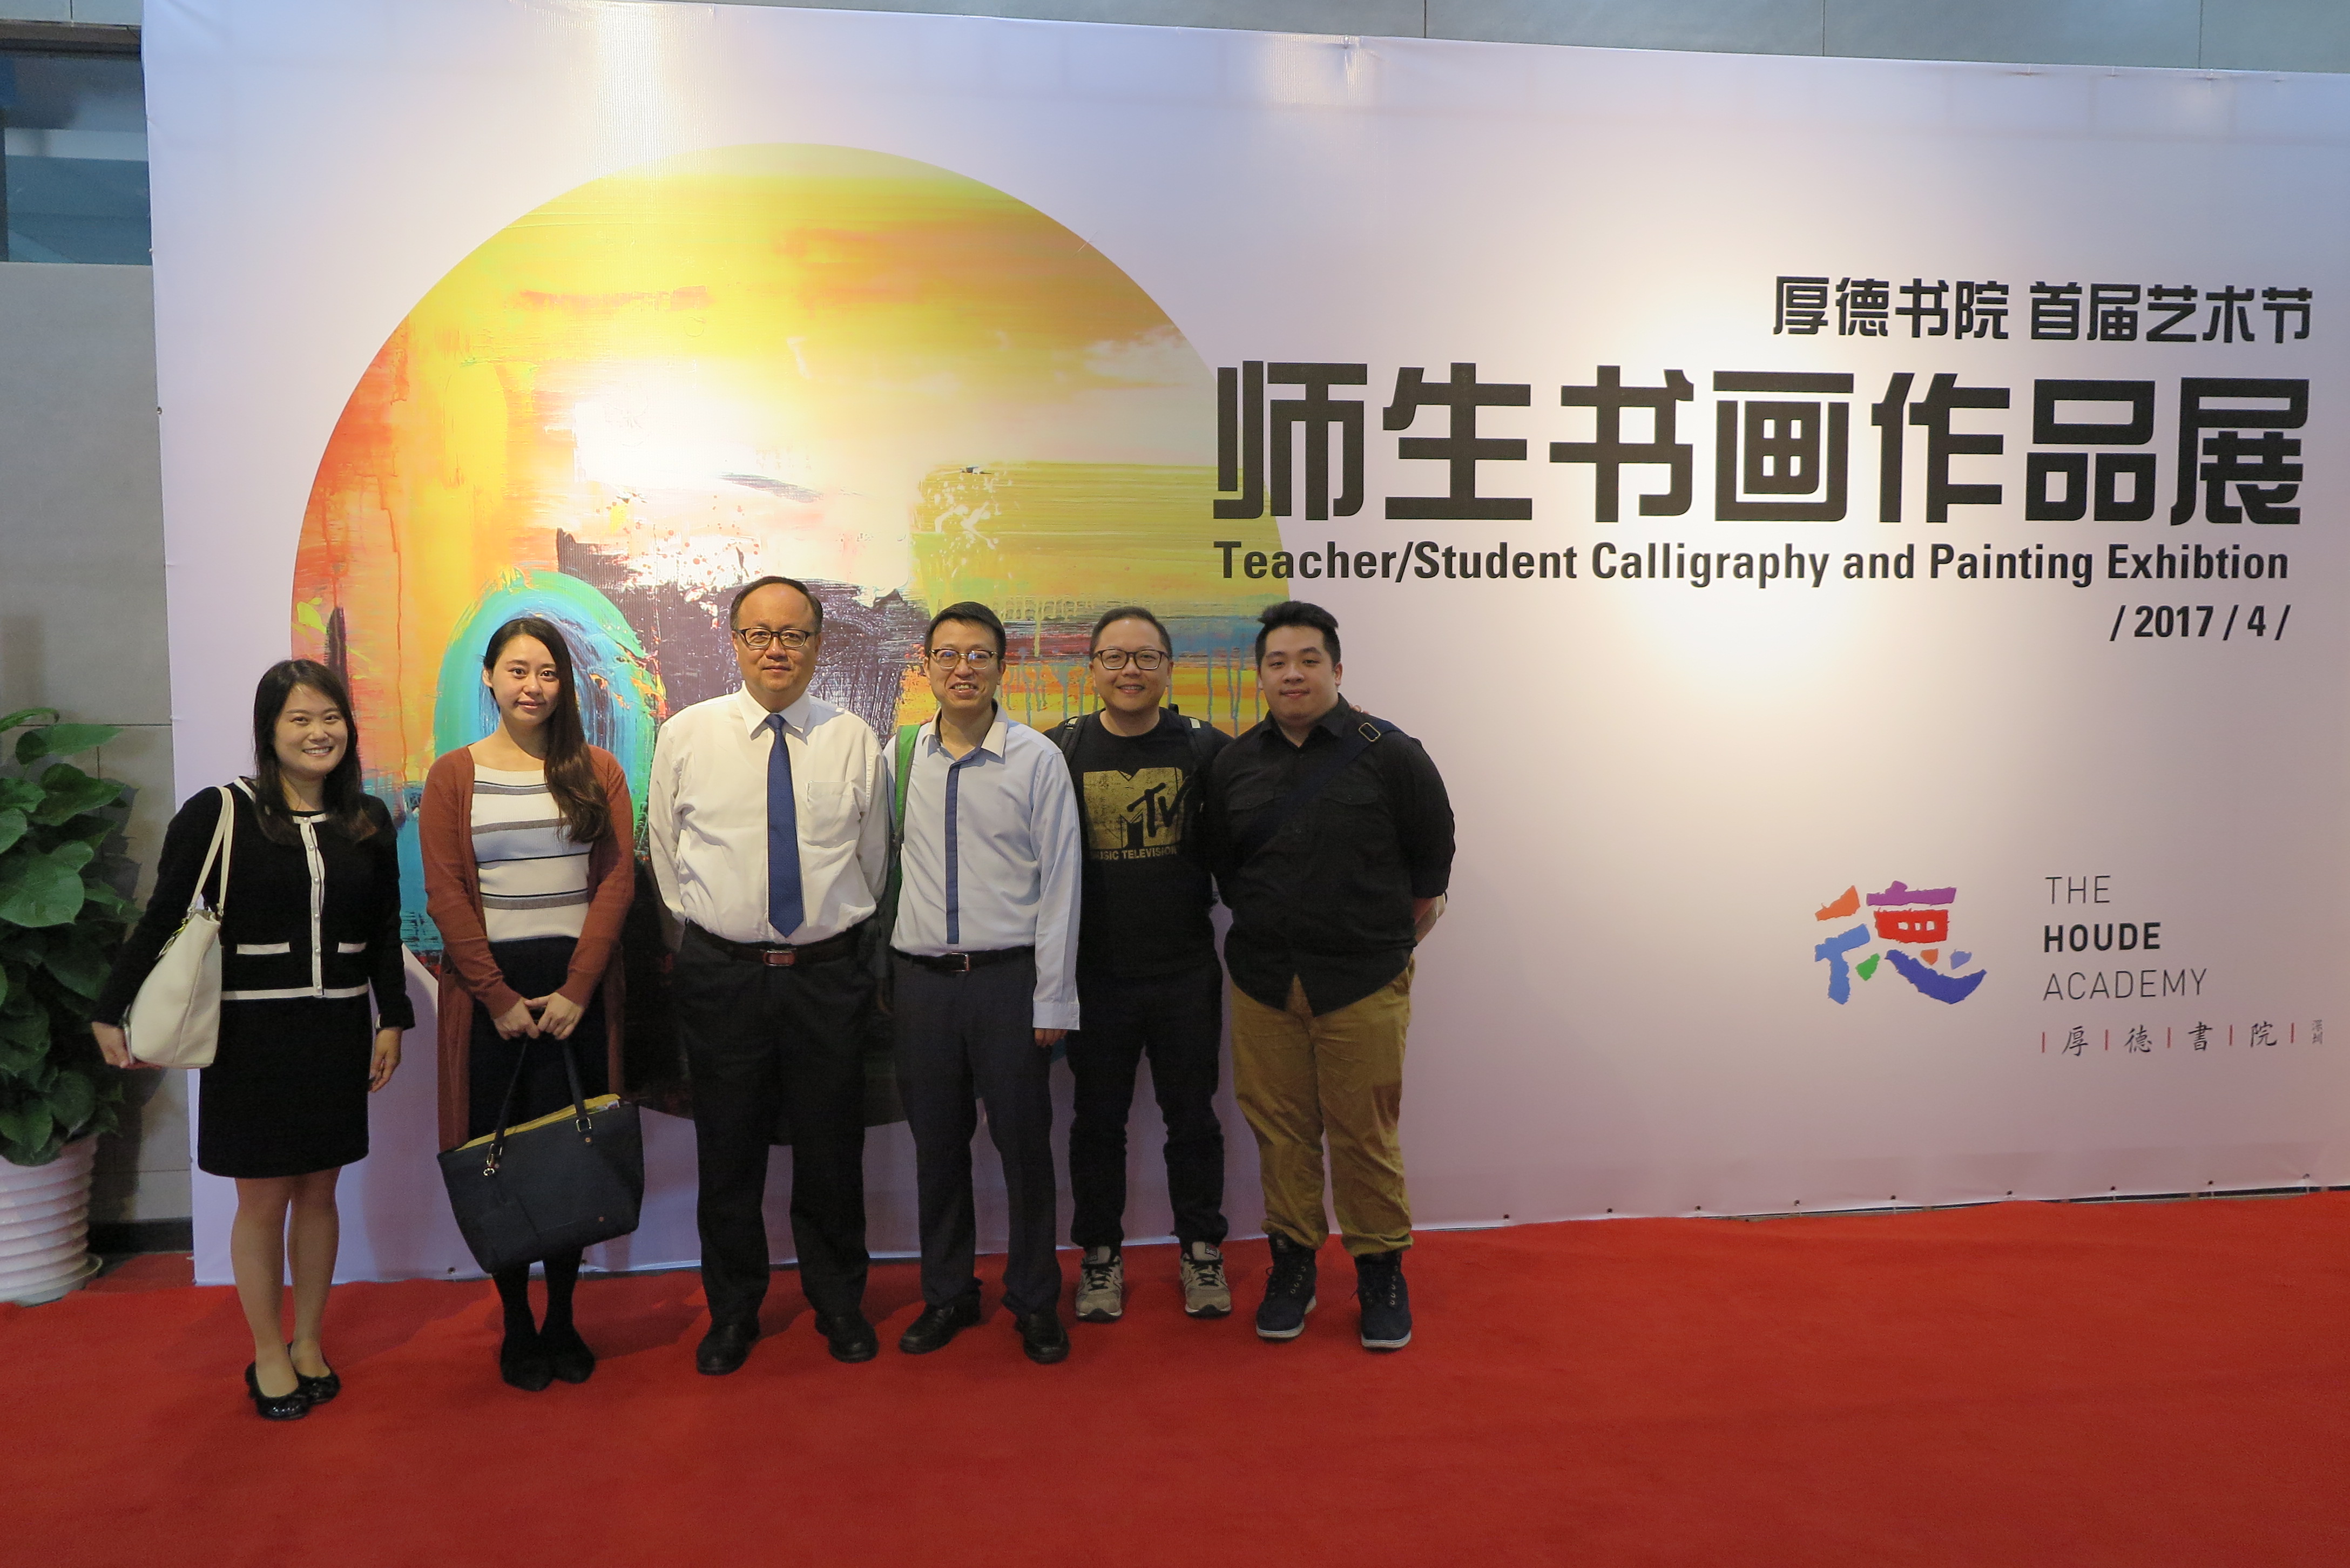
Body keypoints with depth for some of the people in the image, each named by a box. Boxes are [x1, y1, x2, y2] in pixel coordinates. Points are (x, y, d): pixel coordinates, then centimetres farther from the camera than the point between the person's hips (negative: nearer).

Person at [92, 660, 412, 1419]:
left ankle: (309, 1342, 28)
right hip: (252, 1034, -3)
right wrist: (112, 1012, -6)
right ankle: (269, 1356, 22)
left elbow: (384, 933, 10)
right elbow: (161, 919, -4)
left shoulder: (368, 822, 4)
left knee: (318, 1191, 12)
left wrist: (392, 1020, 8)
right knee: (262, 1198, 5)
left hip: (337, 1030, 3)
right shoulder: (219, 814, -7)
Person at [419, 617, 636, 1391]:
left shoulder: (597, 772, 7)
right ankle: (516, 1326, 17)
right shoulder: (453, 776, 5)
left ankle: (562, 1320, 18)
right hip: (488, 988, 0)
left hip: (576, 987, 1)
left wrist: (576, 991, -9)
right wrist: (499, 997, -9)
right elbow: (445, 895, -1)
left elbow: (616, 881, 0)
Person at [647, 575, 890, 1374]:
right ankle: (732, 1312, 28)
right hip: (721, 973, 0)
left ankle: (839, 1303, 29)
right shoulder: (686, 736, 0)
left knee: (832, 1150, 10)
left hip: (828, 972, 0)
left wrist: (841, 933, 11)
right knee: (728, 1151, 10)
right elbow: (666, 850, 10)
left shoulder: (855, 741, 1)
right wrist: (709, 929, 10)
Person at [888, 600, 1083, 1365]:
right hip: (920, 978, 3)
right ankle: (946, 1295, 31)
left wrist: (1052, 1000, -7)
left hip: (1009, 977, -3)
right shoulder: (899, 758, 4)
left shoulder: (1038, 759, -5)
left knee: (1024, 1142, 6)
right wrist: (884, 979, 8)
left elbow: (1059, 882, -5)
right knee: (937, 1143, 13)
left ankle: (1035, 1301, 24)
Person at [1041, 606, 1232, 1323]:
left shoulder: (1204, 747, -2)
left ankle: (1201, 1250, 28)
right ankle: (1100, 1256, 27)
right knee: (1098, 1121, 12)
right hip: (1095, 974, 0)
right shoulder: (1060, 750, -2)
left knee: (1193, 1116, 11)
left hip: (1186, 971, 0)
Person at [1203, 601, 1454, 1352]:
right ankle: (1291, 1263, 24)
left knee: (1365, 1135, 3)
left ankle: (1381, 1272, 20)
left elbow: (1431, 855, 4)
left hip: (1363, 985, -3)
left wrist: (1389, 942, 8)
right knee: (1279, 1130, 8)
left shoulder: (1389, 753, -3)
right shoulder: (1234, 764, 7)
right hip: (1263, 983, 3)